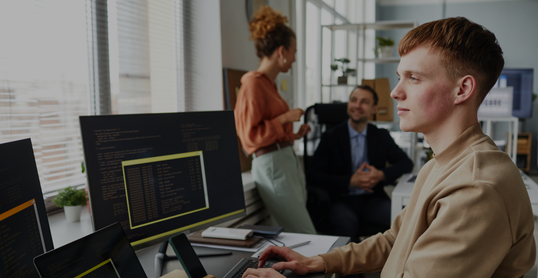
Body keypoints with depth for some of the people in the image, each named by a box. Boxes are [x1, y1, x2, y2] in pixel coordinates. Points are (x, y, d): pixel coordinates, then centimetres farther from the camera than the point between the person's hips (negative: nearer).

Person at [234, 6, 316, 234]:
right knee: (307, 238, -6)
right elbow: (250, 136, -16)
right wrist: (285, 118, -14)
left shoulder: (268, 83, 14)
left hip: (289, 159, 9)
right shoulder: (253, 84, -13)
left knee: (292, 232, 14)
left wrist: (295, 134, 18)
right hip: (272, 164, -9)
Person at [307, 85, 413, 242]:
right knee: (345, 223, -36)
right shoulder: (331, 137, 5)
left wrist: (382, 175, -9)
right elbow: (313, 176, -4)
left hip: (373, 199, 3)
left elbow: (406, 163, 12)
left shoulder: (381, 136, 15)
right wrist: (350, 181, -16)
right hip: (341, 201, -3)